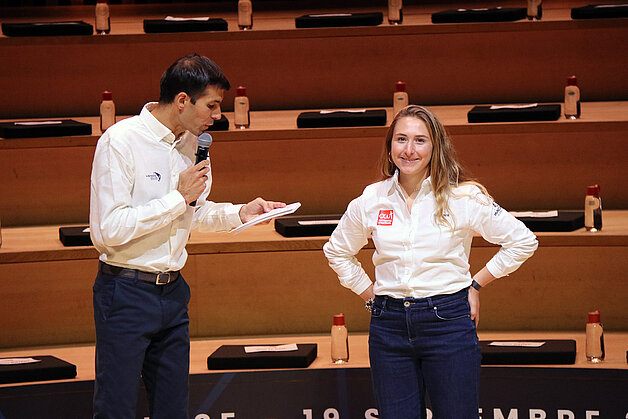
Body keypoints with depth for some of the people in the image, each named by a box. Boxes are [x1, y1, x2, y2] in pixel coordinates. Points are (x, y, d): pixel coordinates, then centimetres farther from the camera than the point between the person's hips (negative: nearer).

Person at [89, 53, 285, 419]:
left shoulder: (191, 143, 9)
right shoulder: (121, 141, -15)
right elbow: (109, 229, -22)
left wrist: (239, 213, 7)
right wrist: (179, 196, -18)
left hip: (173, 291, 7)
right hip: (126, 292, -7)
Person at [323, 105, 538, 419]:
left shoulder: (464, 199, -3)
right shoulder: (370, 201, 4)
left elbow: (523, 241, 4)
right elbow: (337, 251, 21)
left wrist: (476, 284, 2)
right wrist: (369, 294, 12)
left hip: (447, 322, -2)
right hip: (389, 326, 3)